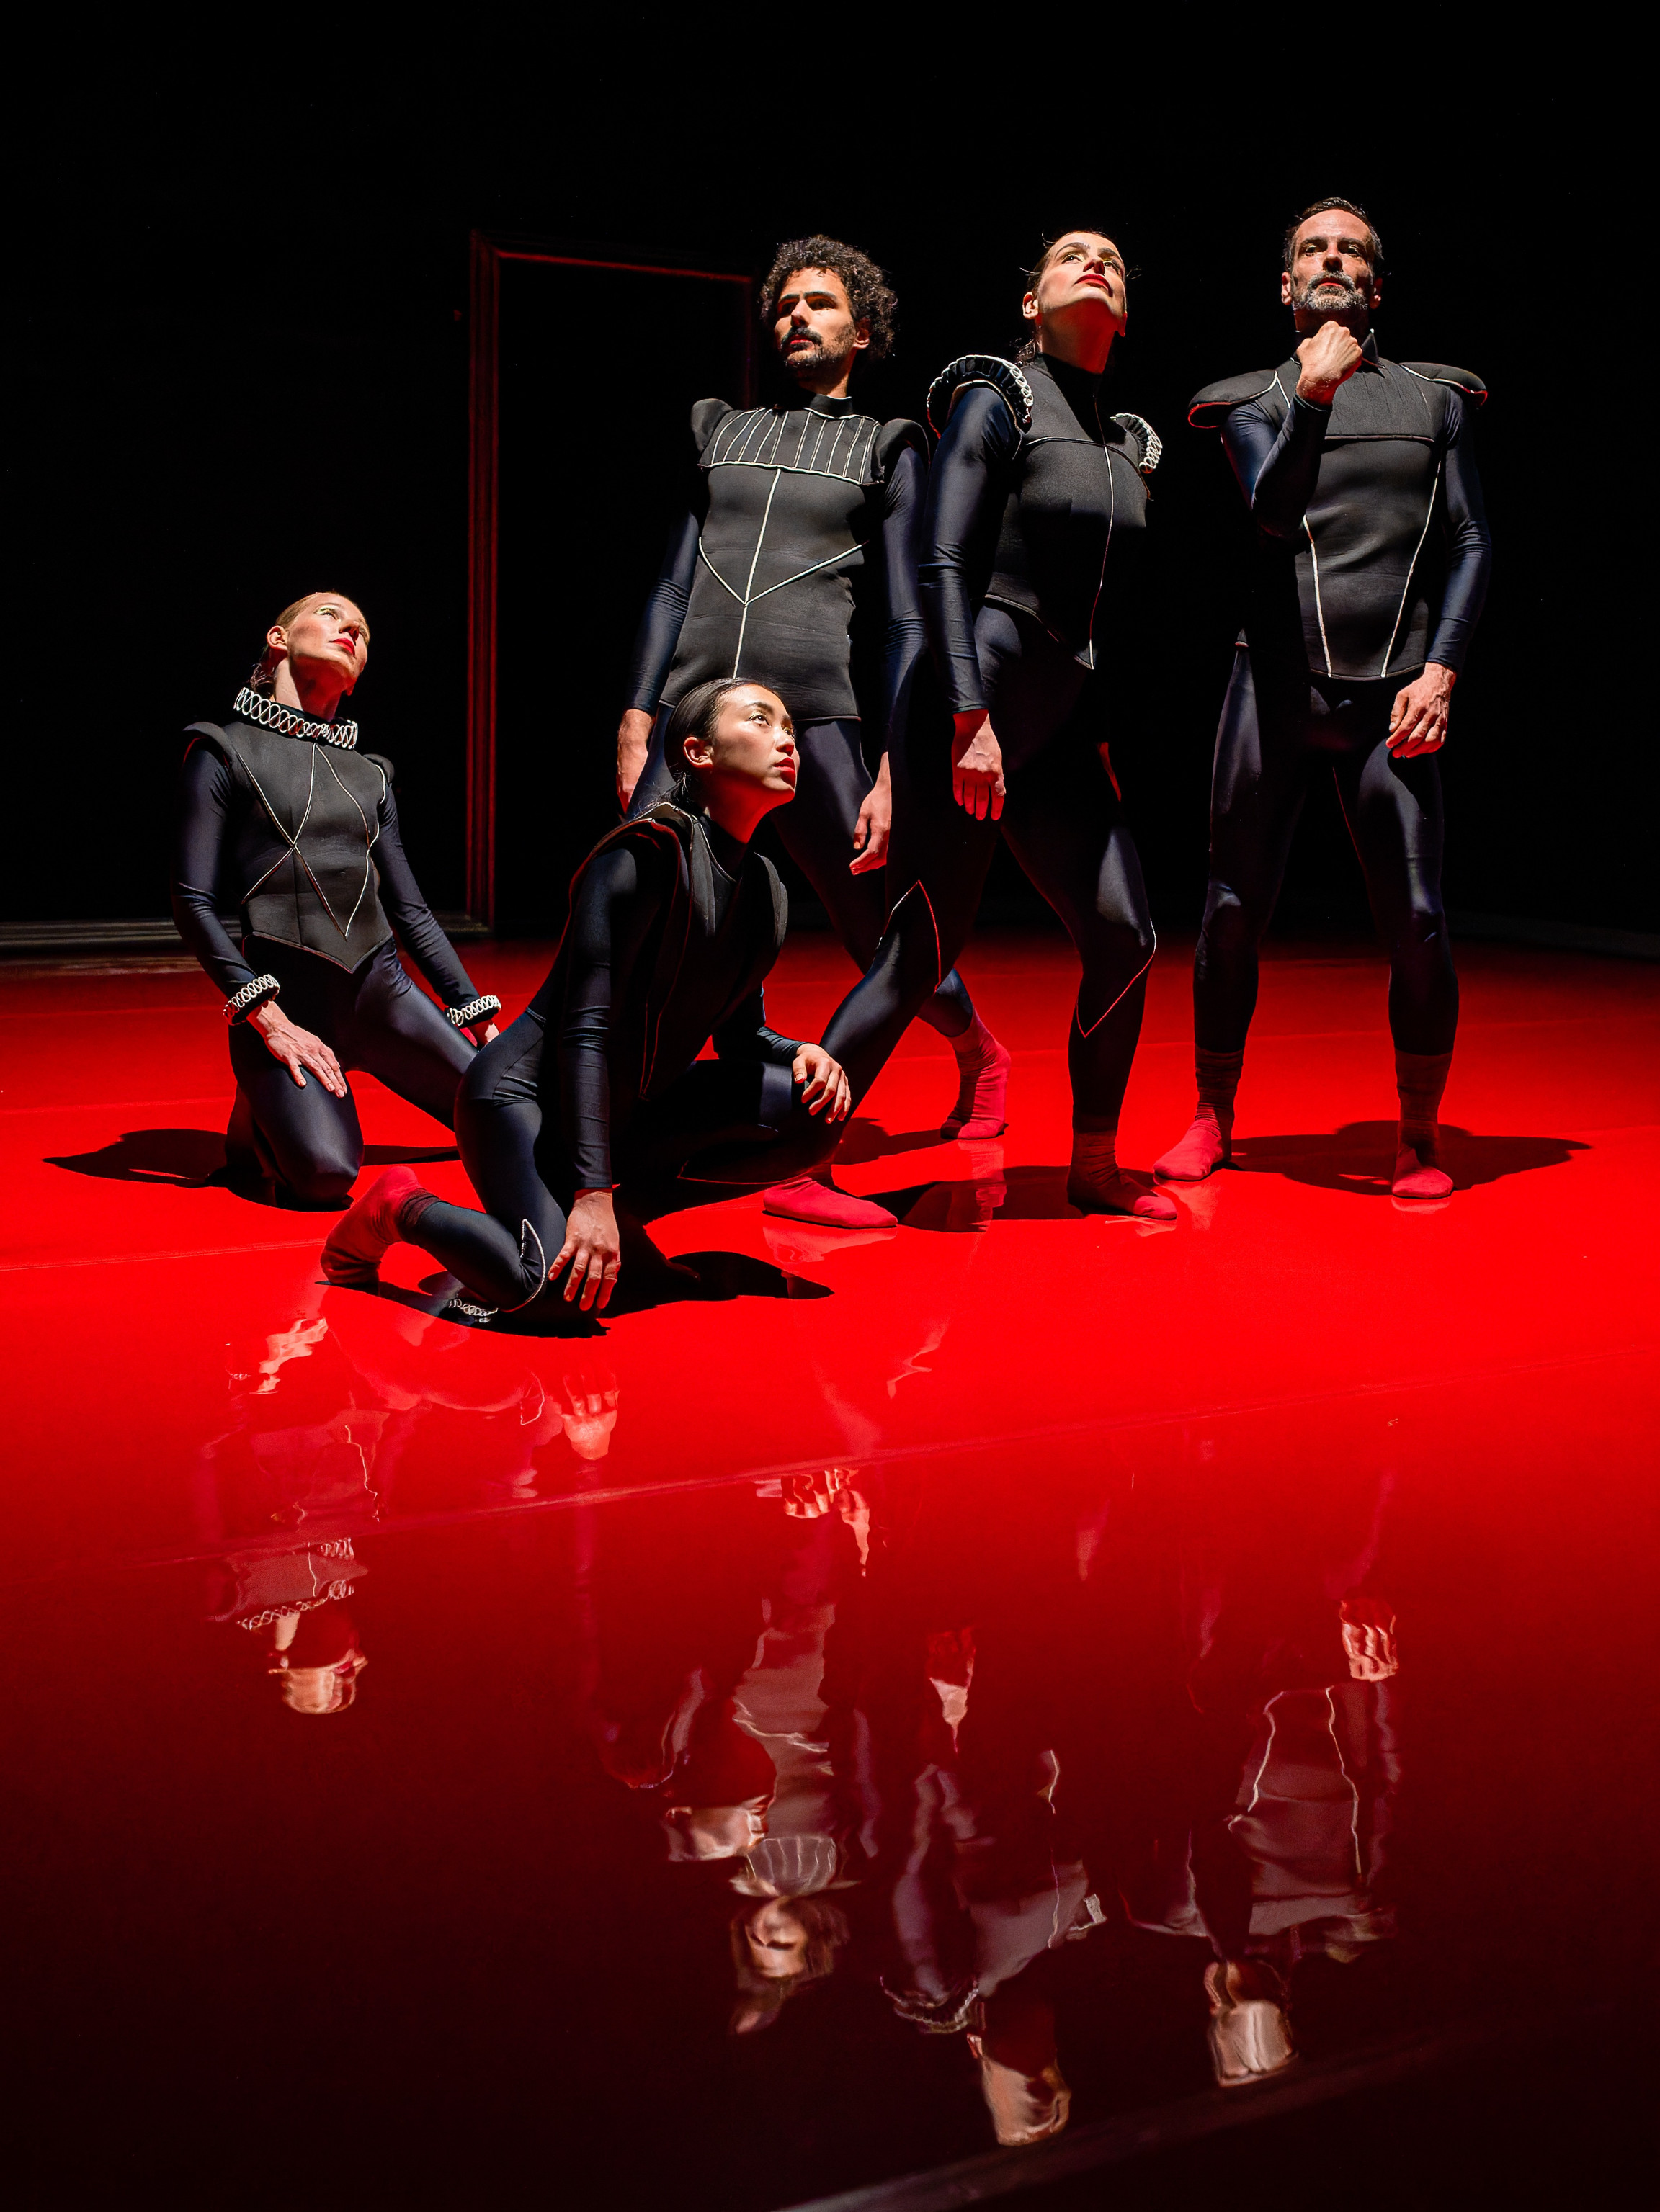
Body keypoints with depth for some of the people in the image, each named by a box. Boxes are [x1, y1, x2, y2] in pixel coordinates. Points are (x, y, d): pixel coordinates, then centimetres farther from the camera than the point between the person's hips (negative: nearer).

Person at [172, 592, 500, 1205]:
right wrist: (266, 1016, -15)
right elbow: (193, 901, -4)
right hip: (282, 999, -5)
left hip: (381, 989, 5)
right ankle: (257, 1120, 9)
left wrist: (476, 1015, 13)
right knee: (323, 1174, -28)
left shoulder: (369, 774, 18)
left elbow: (410, 909, 20)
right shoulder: (224, 751, 3)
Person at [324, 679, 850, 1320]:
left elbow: (741, 1033, 16)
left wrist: (801, 1053, -8)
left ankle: (635, 1203, 4)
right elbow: (586, 1031, -23)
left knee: (817, 1109, -7)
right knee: (554, 1288, -31)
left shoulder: (766, 889, 6)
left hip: (630, 1111, 8)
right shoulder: (647, 852, -19)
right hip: (528, 1094, -8)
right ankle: (398, 1207, -2)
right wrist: (591, 1193, -29)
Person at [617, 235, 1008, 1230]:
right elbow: (675, 582, 18)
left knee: (883, 941, 4)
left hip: (813, 713, -2)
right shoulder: (724, 430, 22)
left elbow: (906, 619, 6)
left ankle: (977, 1050, 34)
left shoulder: (888, 448, 13)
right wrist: (638, 720, 6)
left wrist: (894, 774, -4)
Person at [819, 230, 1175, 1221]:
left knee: (1125, 938, 1)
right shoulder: (996, 399, -3)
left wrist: (1101, 734, 16)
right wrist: (969, 720, -20)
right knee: (925, 951, -8)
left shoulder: (1130, 445, 18)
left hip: (1065, 727, 7)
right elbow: (944, 568, -12)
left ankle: (1095, 1163, 16)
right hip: (972, 701, -7)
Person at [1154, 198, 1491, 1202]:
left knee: (1419, 921, -8)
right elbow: (1274, 510, -6)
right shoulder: (1257, 398, 13)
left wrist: (1441, 671, -3)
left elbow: (1471, 545, 10)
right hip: (1277, 683, 0)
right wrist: (1313, 396, -19)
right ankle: (1214, 1118, 20)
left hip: (1393, 694, 0)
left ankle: (1421, 1135, 9)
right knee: (1234, 911, 2)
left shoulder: (1435, 397, 15)